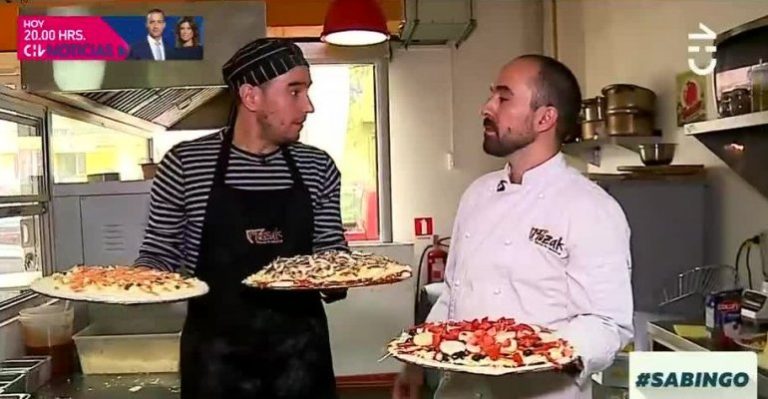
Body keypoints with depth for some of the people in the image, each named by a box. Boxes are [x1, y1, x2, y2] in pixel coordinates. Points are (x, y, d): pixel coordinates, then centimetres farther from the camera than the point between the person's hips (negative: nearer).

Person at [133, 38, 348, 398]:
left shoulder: (317, 168, 1)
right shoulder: (185, 163, -5)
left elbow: (331, 252, 8)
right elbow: (160, 253, 3)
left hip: (301, 346, 2)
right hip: (216, 348, -2)